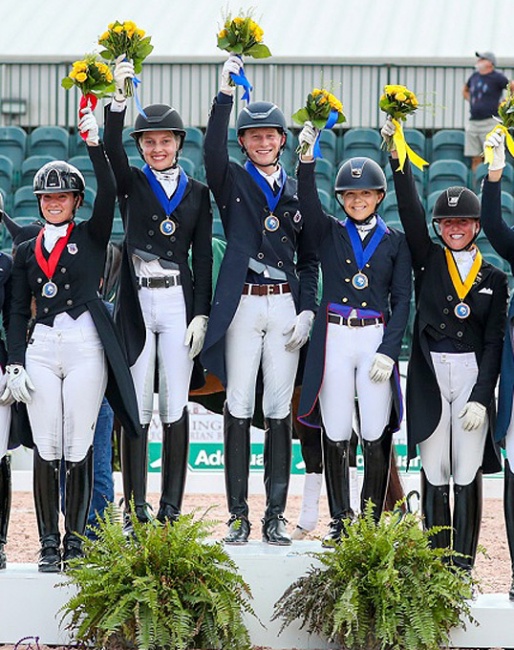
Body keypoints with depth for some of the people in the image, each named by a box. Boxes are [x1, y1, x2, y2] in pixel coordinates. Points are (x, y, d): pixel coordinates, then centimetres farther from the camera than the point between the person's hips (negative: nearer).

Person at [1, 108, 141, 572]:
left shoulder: (91, 237, 8)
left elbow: (109, 192, -9)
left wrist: (94, 142, -14)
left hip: (85, 345, -2)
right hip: (41, 349, 2)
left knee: (78, 447, -2)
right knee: (46, 448, -1)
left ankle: (75, 541, 4)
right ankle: (49, 545, 3)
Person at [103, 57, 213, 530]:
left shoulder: (197, 192, 11)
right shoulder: (131, 183, 8)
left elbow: (203, 256, 8)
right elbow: (111, 148, -12)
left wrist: (201, 315, -1)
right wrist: (119, 97, -27)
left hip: (179, 302, 1)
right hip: (137, 302, -1)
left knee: (175, 407, 1)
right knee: (136, 408, -1)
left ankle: (171, 510, 5)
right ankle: (136, 513, 1)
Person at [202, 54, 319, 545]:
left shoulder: (297, 192, 13)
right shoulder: (232, 182, 6)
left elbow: (309, 259, 14)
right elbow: (212, 151, -16)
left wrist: (306, 312, 2)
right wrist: (226, 93, -24)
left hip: (286, 307, 2)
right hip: (242, 306, -2)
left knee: (279, 411, 2)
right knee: (238, 409, -3)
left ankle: (276, 515, 6)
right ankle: (238, 516, 1)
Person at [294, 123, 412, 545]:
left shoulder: (395, 242, 9)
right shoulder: (329, 232, 10)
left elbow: (402, 300, 5)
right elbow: (308, 203, -10)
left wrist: (389, 351, -7)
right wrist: (307, 159, -26)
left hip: (376, 339, 0)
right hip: (334, 340, 0)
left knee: (376, 436, -3)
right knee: (336, 435, 1)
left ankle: (372, 522, 6)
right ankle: (340, 522, 10)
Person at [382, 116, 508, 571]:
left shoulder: (494, 278, 8)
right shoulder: (428, 260, 8)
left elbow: (494, 342, 3)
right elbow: (410, 209, -4)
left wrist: (481, 397, -7)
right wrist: (398, 155, -15)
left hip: (473, 377, 0)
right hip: (429, 377, 0)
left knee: (467, 474, -2)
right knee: (434, 474, 2)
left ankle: (463, 566, 1)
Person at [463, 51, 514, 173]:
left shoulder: (497, 77, -5)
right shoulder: (474, 76, 14)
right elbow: (465, 91, 31)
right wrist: (471, 102, 15)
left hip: (490, 122, -6)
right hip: (473, 122, 6)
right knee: (476, 159, 5)